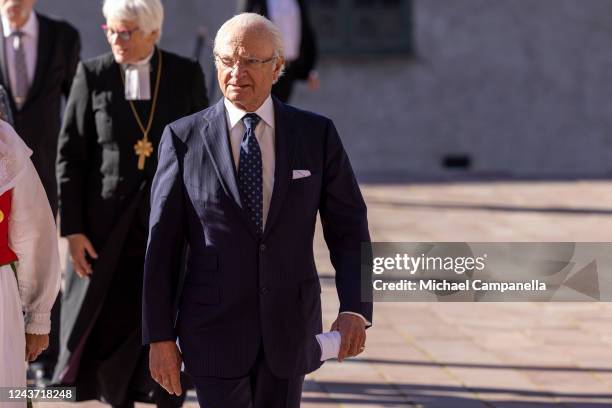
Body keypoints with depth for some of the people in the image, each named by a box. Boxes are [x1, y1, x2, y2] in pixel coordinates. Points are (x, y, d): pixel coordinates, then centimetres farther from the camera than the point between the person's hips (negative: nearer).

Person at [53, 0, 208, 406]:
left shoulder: (186, 75, 0)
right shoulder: (92, 76, -2)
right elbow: (70, 155, -1)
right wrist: (73, 229, -7)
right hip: (109, 225, 0)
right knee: (110, 328, 4)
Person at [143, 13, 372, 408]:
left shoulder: (317, 134, -1)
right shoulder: (184, 138, -4)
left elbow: (349, 230, 1)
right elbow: (162, 245, -2)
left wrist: (355, 309, -14)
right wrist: (159, 337, -4)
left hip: (288, 329, 2)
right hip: (214, 331, -2)